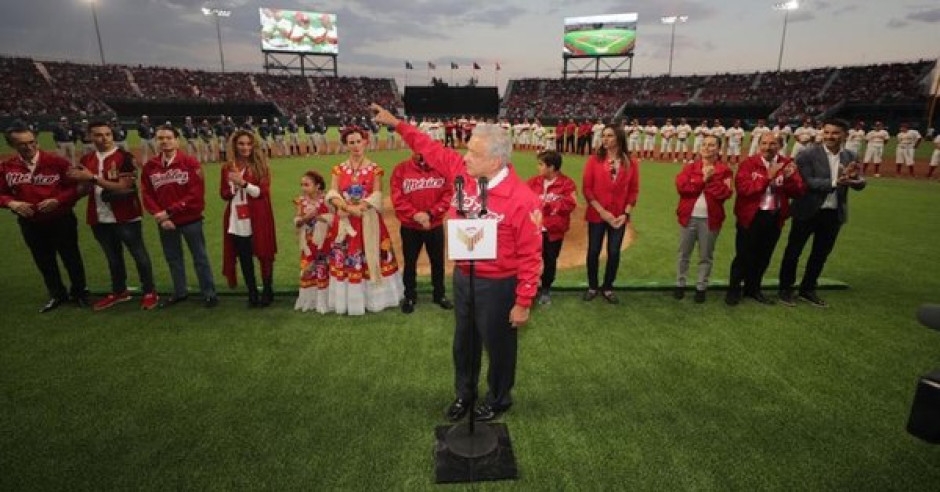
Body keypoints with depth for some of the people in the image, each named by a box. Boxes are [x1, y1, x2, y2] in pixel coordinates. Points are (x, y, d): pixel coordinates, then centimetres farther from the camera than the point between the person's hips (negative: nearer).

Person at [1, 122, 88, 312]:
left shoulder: (57, 161, -13)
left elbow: (76, 187, -10)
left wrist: (58, 200, -24)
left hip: (61, 221, -3)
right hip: (30, 224, 4)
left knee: (71, 258, 10)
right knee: (44, 262, 16)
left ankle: (79, 293, 29)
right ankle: (57, 295, 33)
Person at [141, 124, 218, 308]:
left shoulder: (190, 163, -8)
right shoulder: (150, 166, 4)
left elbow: (196, 194, -14)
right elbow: (147, 195, 3)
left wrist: (170, 211, -15)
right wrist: (159, 215, -12)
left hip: (190, 220, -4)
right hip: (165, 222, 4)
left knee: (200, 257, 4)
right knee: (173, 258, 15)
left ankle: (209, 293, 14)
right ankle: (180, 292, 30)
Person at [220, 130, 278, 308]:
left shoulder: (260, 165, -3)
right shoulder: (227, 168, 7)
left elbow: (262, 192, -11)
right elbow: (223, 194, 10)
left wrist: (243, 183, -23)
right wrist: (233, 188, -10)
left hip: (257, 220, -3)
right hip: (236, 221, 4)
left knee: (263, 255, 5)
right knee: (244, 258, 10)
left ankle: (268, 292, 20)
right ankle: (252, 293, 24)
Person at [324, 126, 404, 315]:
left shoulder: (375, 169, 2)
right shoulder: (338, 169, 7)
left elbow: (376, 196, -7)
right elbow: (332, 195, -4)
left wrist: (358, 207, -21)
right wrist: (349, 208, -20)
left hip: (369, 220, -2)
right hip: (344, 221, 2)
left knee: (370, 255, 2)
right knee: (346, 258, 4)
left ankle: (372, 297, 16)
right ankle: (349, 300, 16)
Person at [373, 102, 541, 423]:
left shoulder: (522, 199, -25)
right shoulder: (463, 171, -8)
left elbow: (530, 256, -20)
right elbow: (432, 150, 8)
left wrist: (523, 303, -17)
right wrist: (396, 124, 7)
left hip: (497, 285, -6)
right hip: (462, 276, 6)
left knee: (498, 344, 16)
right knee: (464, 340, 24)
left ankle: (498, 399, 43)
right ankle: (464, 393, 48)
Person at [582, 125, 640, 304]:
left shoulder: (631, 163, 0)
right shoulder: (594, 160, -4)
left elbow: (633, 191, 4)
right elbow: (587, 188, -6)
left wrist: (626, 213, -7)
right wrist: (602, 211, -13)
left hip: (619, 217, 1)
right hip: (597, 215, -1)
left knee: (614, 252, 7)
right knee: (594, 251, 6)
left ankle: (608, 288, 25)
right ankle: (592, 287, 24)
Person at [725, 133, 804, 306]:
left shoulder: (787, 164, 2)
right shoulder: (748, 163, -8)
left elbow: (798, 191, -1)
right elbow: (742, 188, -21)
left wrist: (790, 178, -20)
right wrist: (768, 177, -26)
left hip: (775, 217, 4)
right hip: (751, 216, -4)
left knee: (764, 256, 15)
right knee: (743, 255, 3)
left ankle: (753, 288, 31)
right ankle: (734, 289, 17)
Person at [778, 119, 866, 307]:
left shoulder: (851, 157, 4)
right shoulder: (807, 154, -11)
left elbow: (860, 185, -1)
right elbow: (807, 182, -19)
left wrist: (854, 177, -23)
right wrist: (835, 182, -30)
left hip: (834, 213, 5)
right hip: (808, 211, -5)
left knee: (821, 253, 14)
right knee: (793, 251, 6)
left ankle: (807, 290, 29)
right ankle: (786, 289, 20)